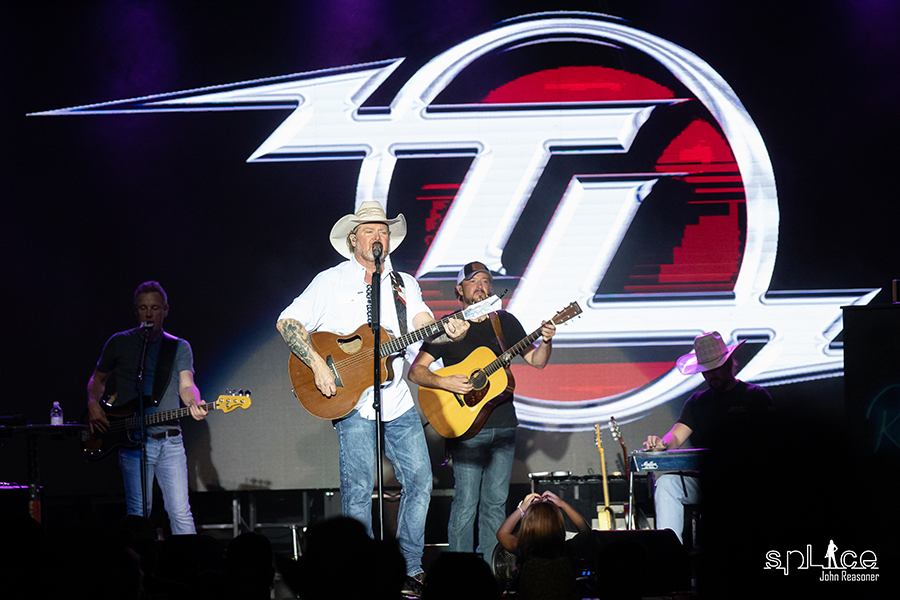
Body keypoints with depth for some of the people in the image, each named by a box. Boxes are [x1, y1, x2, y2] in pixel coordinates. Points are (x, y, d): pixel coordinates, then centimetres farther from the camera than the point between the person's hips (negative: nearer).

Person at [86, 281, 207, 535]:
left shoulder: (179, 347, 12)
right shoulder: (119, 343, 10)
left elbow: (186, 385, -1)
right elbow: (98, 379, 20)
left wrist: (194, 404, -24)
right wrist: (93, 404, -1)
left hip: (170, 440, 1)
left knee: (181, 512, -4)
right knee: (138, 512, -5)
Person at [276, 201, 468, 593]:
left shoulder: (404, 284, 12)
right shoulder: (331, 282, 0)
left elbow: (422, 326, -2)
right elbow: (287, 322, -4)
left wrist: (449, 331, -25)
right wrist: (317, 364, -16)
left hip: (398, 402, 5)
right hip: (352, 402, -5)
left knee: (419, 480, 3)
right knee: (358, 490, -6)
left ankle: (410, 568, 13)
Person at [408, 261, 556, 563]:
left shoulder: (505, 322, 12)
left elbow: (536, 360, 13)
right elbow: (415, 371, -3)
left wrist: (545, 342, -8)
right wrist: (443, 383, -19)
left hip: (503, 423, 4)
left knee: (495, 502, 6)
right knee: (466, 503, -8)